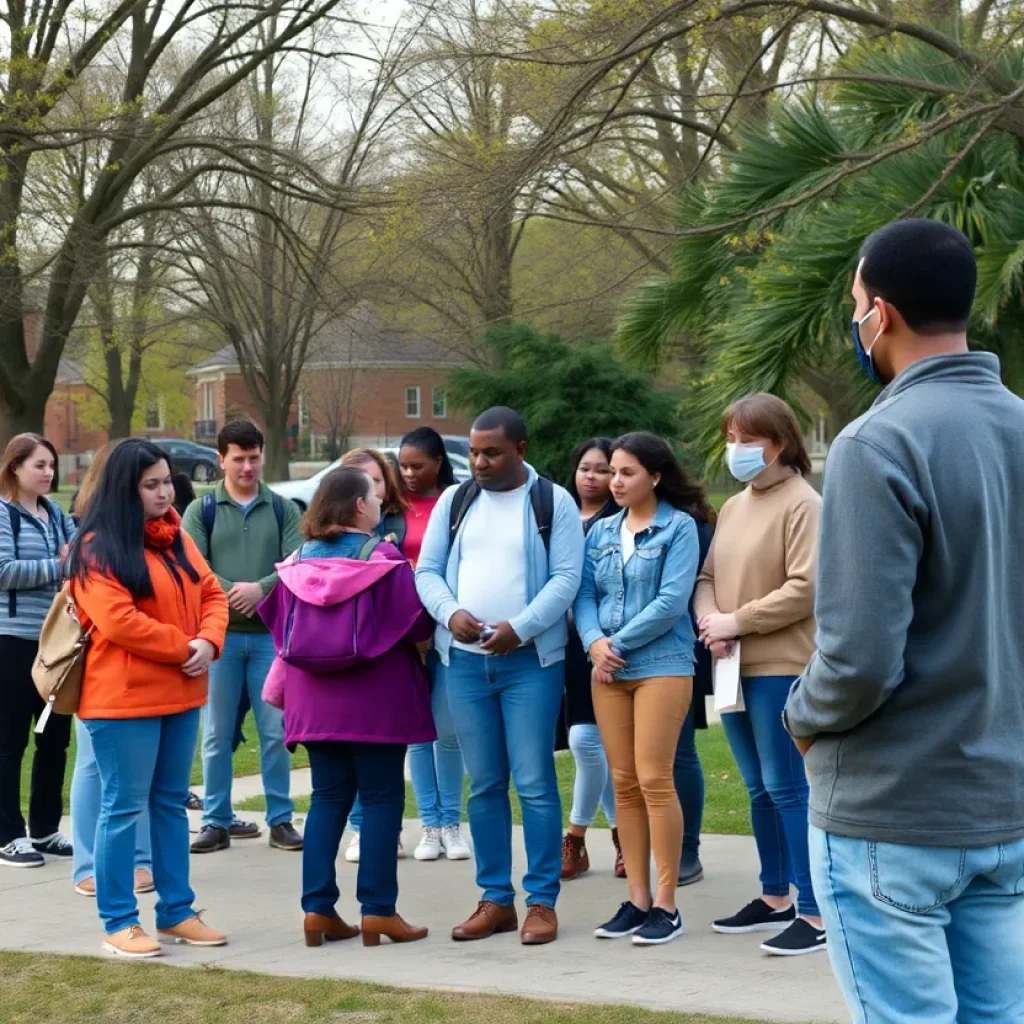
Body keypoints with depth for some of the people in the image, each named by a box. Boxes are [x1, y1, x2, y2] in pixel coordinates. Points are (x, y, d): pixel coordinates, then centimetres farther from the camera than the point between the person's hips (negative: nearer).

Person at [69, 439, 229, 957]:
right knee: (123, 808, -3)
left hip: (180, 694, 8)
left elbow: (212, 594, 12)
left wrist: (209, 642, -8)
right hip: (123, 698, -8)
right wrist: (184, 647, -17)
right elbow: (118, 622, -21)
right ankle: (119, 922, 2)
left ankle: (176, 911, 21)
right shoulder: (98, 549, -11)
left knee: (171, 803, 13)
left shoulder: (177, 538, 13)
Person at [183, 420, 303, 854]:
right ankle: (217, 821, 11)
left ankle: (280, 819, 10)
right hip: (220, 633, 0)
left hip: (271, 633, 1)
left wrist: (261, 589, -19)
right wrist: (232, 592, -19)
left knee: (276, 731, 2)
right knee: (217, 734, 4)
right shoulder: (201, 511, 6)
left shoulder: (283, 510, 8)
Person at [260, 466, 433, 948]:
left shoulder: (300, 560, 2)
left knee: (328, 797, 12)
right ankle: (378, 910, 2)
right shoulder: (382, 558, -11)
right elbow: (417, 624, -9)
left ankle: (317, 908, 8)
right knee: (381, 797, 4)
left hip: (316, 699, 5)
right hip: (375, 697, -4)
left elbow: (280, 624, 12)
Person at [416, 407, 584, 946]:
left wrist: (519, 628, -19)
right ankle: (496, 900, 15)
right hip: (464, 660, 4)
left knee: (534, 782, -4)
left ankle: (542, 902, 3)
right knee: (483, 784, 8)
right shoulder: (454, 501, 11)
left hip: (531, 660, -4)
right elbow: (427, 570, 10)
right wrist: (450, 613, -10)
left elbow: (566, 577, -8)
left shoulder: (553, 502, 0)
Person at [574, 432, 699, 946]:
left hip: (662, 665, -5)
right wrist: (594, 642, -10)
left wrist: (620, 644, -12)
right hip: (608, 669, 6)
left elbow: (672, 600, -12)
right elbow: (584, 594, 9)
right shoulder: (601, 532, 13)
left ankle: (665, 904, -1)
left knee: (653, 779, -8)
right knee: (624, 783, 6)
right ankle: (637, 899, 12)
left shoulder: (679, 528, -3)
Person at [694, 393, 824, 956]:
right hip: (732, 667, 8)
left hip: (780, 667, -8)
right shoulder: (733, 507, 15)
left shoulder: (802, 504, -10)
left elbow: (806, 589, -18)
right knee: (759, 788, 14)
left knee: (787, 786, -8)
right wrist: (709, 620, -5)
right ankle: (774, 898, 24)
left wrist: (738, 621, -15)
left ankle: (814, 913, -4)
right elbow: (708, 577, 16)